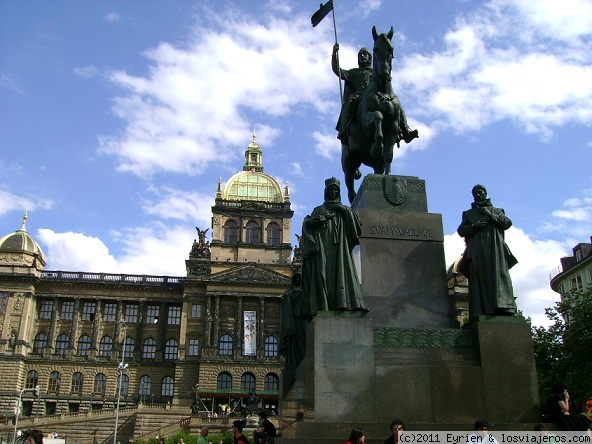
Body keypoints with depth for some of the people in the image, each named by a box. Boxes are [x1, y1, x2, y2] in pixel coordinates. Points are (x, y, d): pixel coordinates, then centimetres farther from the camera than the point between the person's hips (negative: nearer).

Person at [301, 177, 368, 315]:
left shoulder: (344, 209, 24)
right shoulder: (319, 210, 23)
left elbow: (355, 221, 6)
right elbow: (307, 223, 8)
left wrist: (344, 210, -5)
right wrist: (322, 217, -6)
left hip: (340, 246, 0)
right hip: (322, 247, 0)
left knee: (342, 270, -17)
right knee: (323, 272, -15)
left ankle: (343, 303, -27)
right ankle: (324, 305, -23)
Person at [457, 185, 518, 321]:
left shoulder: (496, 211, 26)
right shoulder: (469, 213, 28)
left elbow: (507, 223, 9)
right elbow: (461, 230, 14)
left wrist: (491, 215, -1)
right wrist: (474, 226, -5)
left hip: (494, 248, 0)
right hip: (476, 250, 0)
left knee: (498, 274, -19)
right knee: (479, 278, -13)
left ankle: (503, 306, -30)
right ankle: (480, 313, -23)